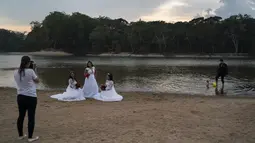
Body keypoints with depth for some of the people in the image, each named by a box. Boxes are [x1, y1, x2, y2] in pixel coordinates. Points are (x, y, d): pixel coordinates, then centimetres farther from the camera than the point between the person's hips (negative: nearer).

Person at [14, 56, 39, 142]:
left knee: (21, 116, 16)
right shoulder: (30, 71, -15)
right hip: (31, 97, -6)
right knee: (31, 117, 4)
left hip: (20, 97, 6)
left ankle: (20, 135, 29)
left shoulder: (16, 72, 1)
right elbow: (37, 81, 0)